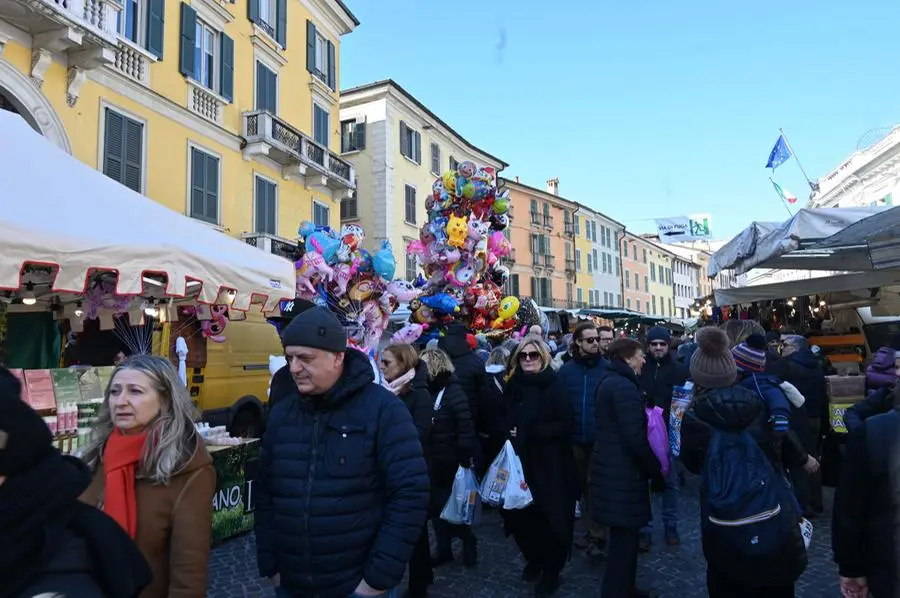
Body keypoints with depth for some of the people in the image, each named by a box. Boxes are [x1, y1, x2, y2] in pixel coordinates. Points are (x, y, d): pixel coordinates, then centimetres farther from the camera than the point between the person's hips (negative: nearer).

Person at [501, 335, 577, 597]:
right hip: (520, 463, 4)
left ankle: (551, 571, 25)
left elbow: (565, 425, -15)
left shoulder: (554, 386, -10)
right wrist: (509, 434, -5)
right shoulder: (514, 385, 4)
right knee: (522, 515, 9)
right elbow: (504, 420, 14)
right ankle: (533, 559, 35)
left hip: (550, 465, -4)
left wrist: (528, 433, -20)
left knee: (550, 517, 5)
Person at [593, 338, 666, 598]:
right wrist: (656, 471, -12)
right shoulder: (624, 387, -19)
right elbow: (635, 437, -22)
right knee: (624, 536, 1)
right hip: (622, 472, -10)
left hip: (612, 467, 10)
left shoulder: (610, 382, 12)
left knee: (622, 534, 21)